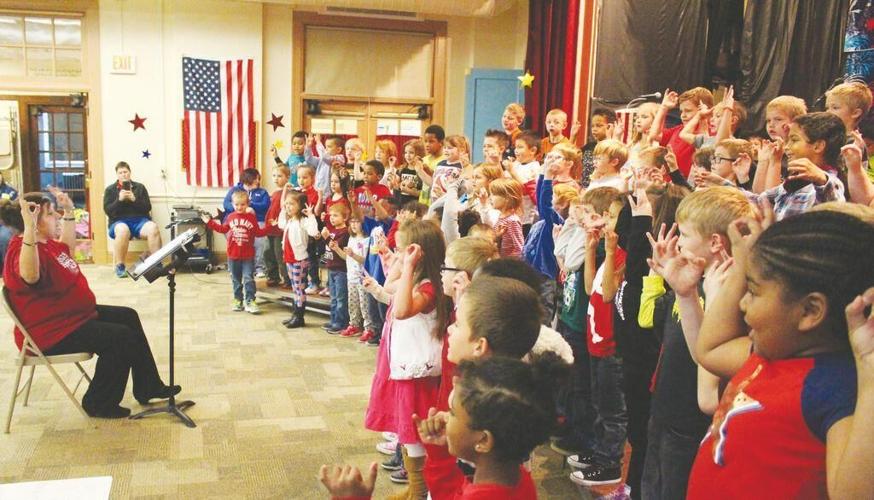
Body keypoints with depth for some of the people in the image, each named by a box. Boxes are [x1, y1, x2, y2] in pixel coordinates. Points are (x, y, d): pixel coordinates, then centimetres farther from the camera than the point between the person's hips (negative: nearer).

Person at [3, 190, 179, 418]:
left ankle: (148, 387, 20)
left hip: (74, 314, 12)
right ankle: (99, 404, 2)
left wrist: (69, 212, 22)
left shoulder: (45, 243, 6)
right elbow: (30, 275, -51)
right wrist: (29, 228, -59)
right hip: (51, 332, -12)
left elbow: (66, 245, 30)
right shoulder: (22, 249, -26)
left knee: (128, 317, 14)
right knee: (121, 337, -18)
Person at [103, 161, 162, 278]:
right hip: (119, 221, -1)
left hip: (139, 220, 1)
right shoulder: (110, 189, 13)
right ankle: (119, 266, -27)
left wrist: (134, 199, -9)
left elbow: (148, 207, 7)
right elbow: (107, 211, 3)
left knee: (153, 228, -34)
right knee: (123, 230, -40)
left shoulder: (140, 187, 15)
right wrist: (119, 200, -11)